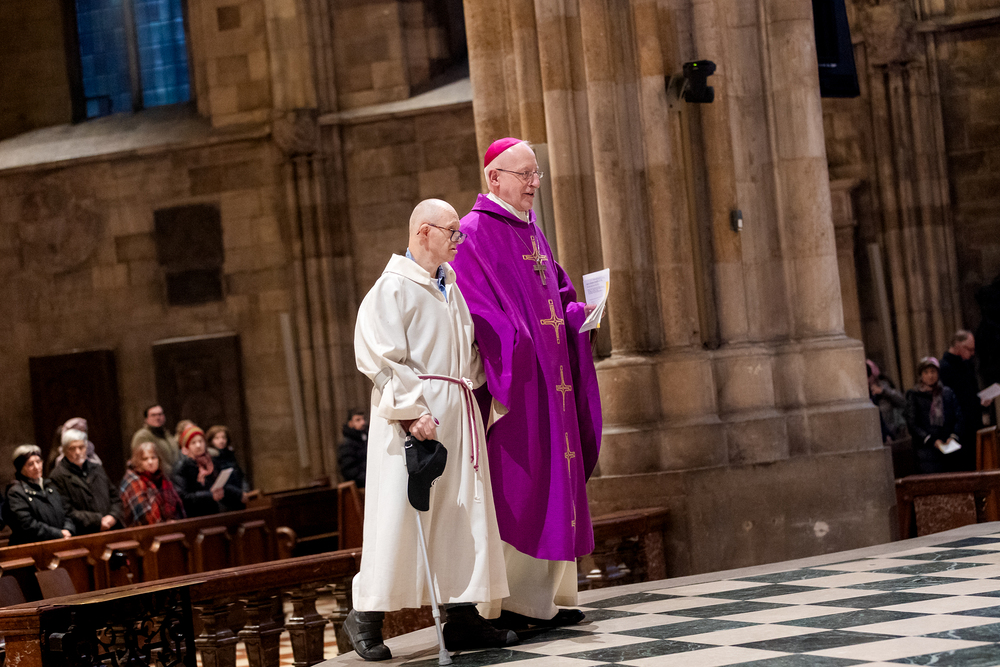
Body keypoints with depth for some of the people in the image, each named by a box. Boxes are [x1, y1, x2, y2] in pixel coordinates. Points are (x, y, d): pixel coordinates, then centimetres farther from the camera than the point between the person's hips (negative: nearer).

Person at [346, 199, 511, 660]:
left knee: (464, 511, 5)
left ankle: (462, 616, 10)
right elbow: (381, 358, -15)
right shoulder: (393, 288, -8)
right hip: (414, 417, -8)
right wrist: (411, 411, -21)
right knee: (400, 514, -5)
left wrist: (472, 390, 12)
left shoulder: (451, 285, 15)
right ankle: (367, 616, 5)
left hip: (458, 413, 8)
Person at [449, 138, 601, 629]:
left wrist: (577, 312, 2)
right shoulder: (476, 233, -9)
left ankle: (545, 596, 14)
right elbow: (477, 312, -17)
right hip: (514, 376, -9)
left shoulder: (530, 231, 18)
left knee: (551, 482, 9)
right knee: (517, 483, -9)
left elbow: (557, 292, 22)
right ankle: (509, 602, -6)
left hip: (549, 376, 9)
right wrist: (515, 347, -25)